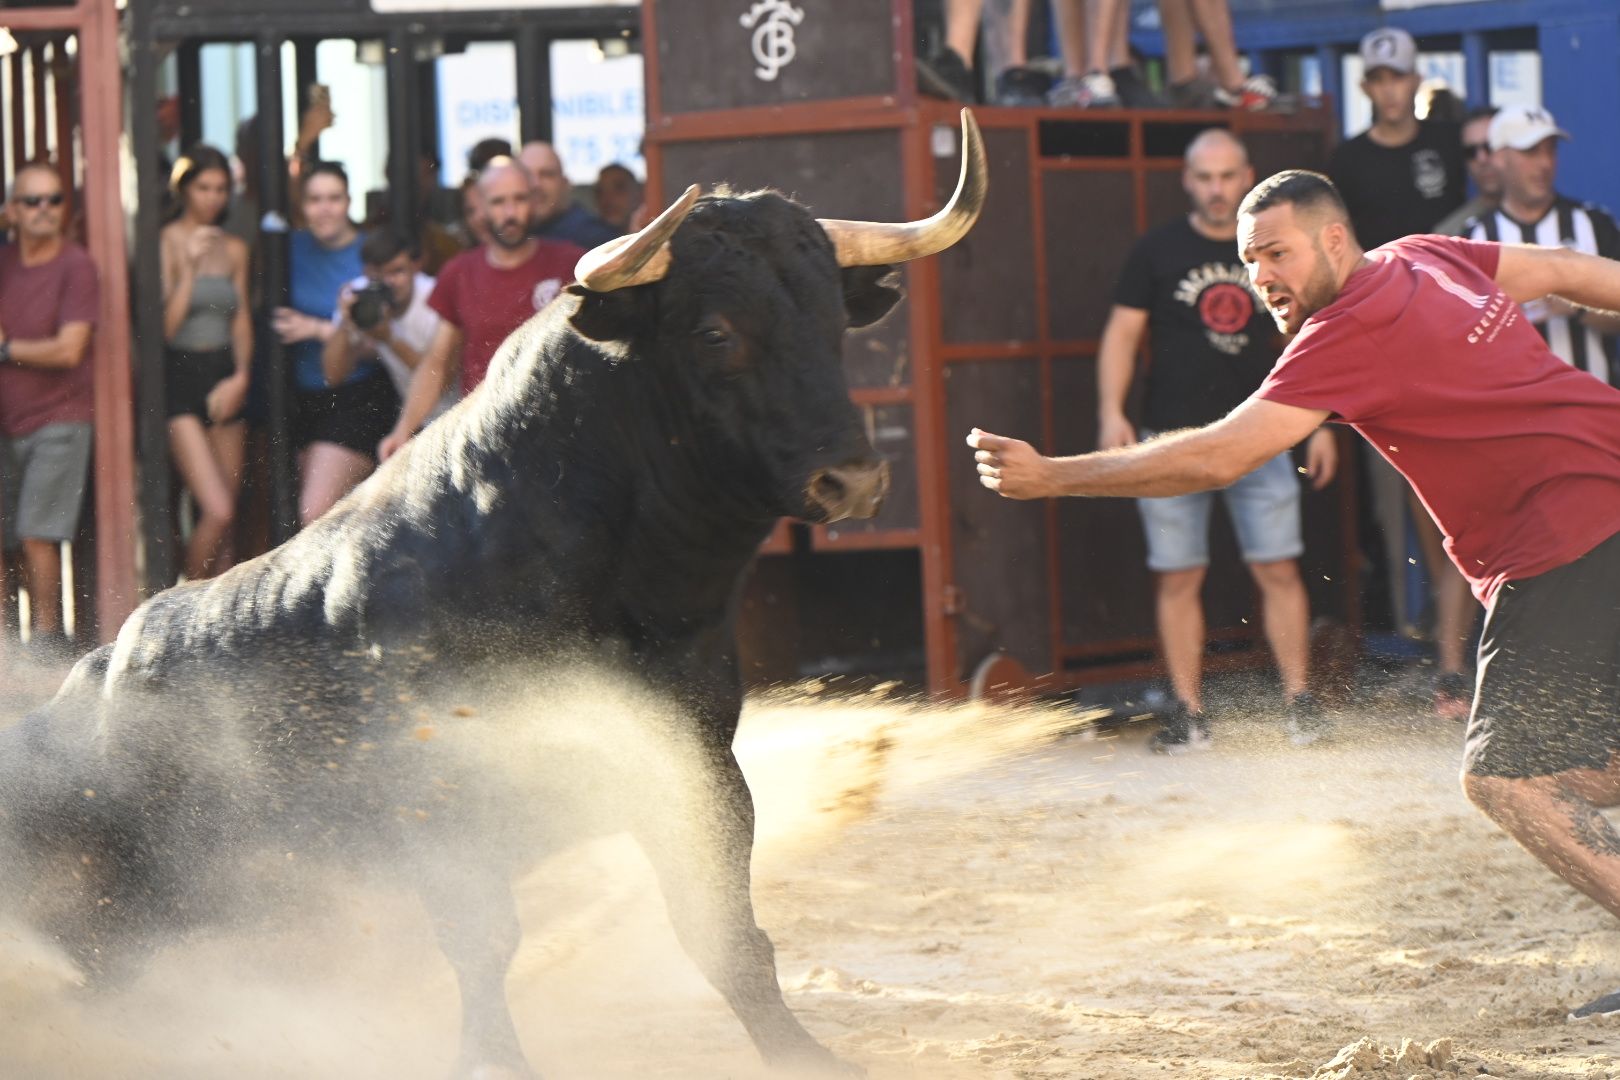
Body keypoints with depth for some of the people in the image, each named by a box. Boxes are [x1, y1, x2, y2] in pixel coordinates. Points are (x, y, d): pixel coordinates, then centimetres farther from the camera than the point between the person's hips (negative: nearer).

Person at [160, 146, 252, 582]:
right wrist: (189, 268, -17)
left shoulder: (234, 249, 12)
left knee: (225, 518, 3)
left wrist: (240, 378, 2)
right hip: (179, 380, -6)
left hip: (224, 379, 6)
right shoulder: (166, 243, -5)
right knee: (217, 511, -16)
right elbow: (166, 327, -9)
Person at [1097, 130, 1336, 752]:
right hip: (1173, 438, -1)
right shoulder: (1157, 252, 4)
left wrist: (1321, 423, 9)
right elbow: (1122, 333, 2)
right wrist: (1111, 413, -10)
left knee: (1279, 571, -4)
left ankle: (1298, 701, 3)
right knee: (1178, 579, 0)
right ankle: (1189, 714, 5)